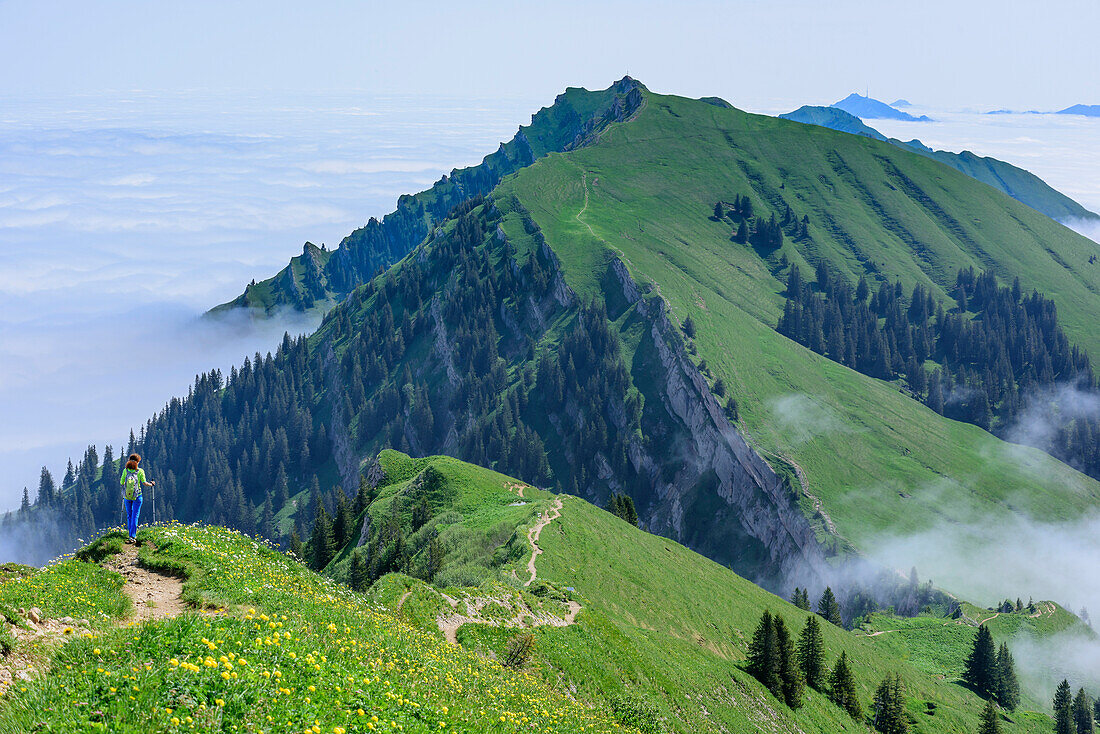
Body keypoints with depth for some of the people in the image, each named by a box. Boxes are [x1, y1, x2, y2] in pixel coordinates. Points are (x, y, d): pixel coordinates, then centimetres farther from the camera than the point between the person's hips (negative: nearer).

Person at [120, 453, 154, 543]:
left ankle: (131, 534, 24)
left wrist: (120, 480, 22)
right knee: (134, 516, 1)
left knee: (129, 515, 17)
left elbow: (121, 483, -1)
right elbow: (144, 483, -12)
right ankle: (132, 536, -8)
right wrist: (151, 484, 8)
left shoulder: (125, 470, -5)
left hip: (127, 497, 2)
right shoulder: (140, 471, -11)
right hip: (137, 496, -2)